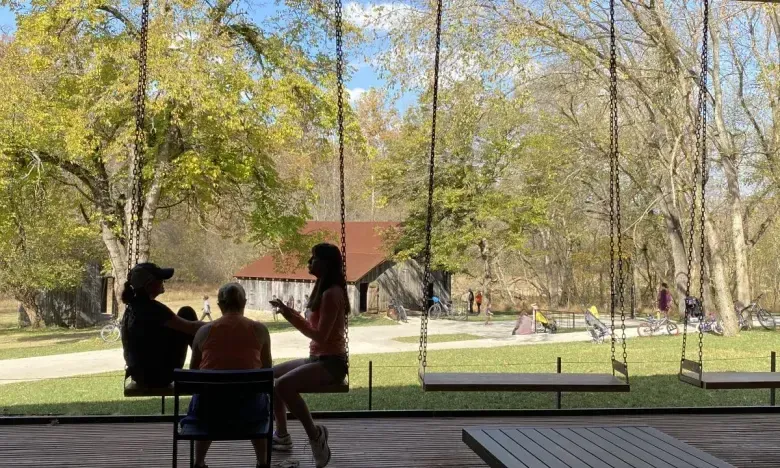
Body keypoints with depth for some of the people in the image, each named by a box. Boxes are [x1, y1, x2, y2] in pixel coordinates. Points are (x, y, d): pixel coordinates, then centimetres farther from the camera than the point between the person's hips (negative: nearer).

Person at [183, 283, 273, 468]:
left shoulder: (204, 331, 1)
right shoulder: (259, 329, -2)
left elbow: (193, 371, 14)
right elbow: (267, 369, 10)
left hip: (210, 410, 1)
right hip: (247, 410, -1)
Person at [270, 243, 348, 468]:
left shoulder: (331, 293, -18)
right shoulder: (324, 290, 13)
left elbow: (320, 336, -23)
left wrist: (292, 318, -17)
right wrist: (293, 315, 5)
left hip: (331, 362, -11)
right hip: (318, 359, 11)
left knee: (283, 385, -29)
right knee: (271, 375, 14)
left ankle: (315, 433, -12)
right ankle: (282, 436, 19)